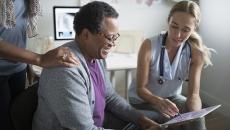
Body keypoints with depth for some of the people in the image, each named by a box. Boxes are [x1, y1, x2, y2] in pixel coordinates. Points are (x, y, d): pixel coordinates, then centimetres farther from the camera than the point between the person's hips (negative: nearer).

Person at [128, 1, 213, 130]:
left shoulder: (195, 53, -14)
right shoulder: (149, 46, -23)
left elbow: (193, 93, -16)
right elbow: (140, 88, -19)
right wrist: (158, 101, -40)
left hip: (171, 98, 3)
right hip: (143, 101, -2)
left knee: (197, 119, -24)